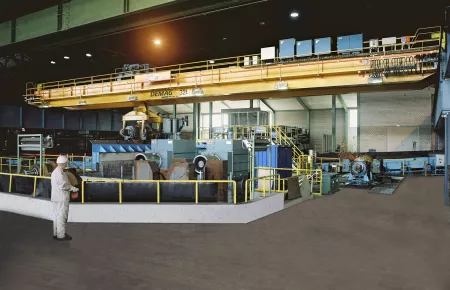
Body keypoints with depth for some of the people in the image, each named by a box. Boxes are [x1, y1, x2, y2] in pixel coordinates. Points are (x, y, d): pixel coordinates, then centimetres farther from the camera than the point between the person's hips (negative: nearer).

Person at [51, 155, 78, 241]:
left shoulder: (55, 172, 14)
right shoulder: (60, 173, -19)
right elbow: (63, 185, -22)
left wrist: (70, 186, 18)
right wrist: (73, 188, -9)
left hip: (56, 197, 10)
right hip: (62, 198, -10)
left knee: (56, 216, 16)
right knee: (61, 216, -3)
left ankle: (56, 233, 26)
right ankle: (61, 235, 3)